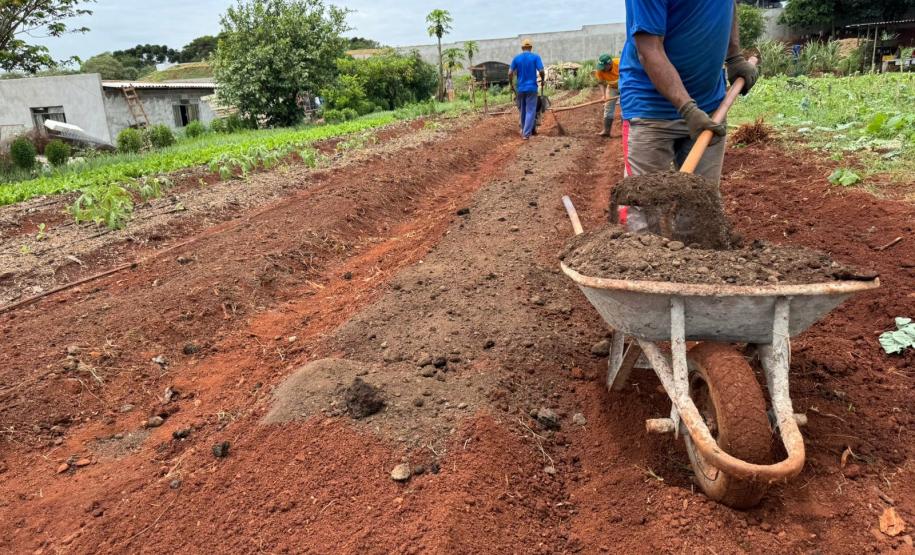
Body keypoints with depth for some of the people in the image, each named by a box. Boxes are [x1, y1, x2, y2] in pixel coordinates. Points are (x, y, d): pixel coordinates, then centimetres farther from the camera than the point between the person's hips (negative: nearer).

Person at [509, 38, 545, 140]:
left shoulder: (516, 58, 4)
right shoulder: (535, 57, -2)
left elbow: (510, 73, -2)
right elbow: (541, 71, -11)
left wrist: (511, 85, 10)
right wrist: (542, 80, 8)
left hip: (520, 88, 3)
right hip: (531, 88, -3)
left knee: (522, 110, 17)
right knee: (530, 111, 0)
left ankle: (524, 130, 27)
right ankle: (526, 133, -8)